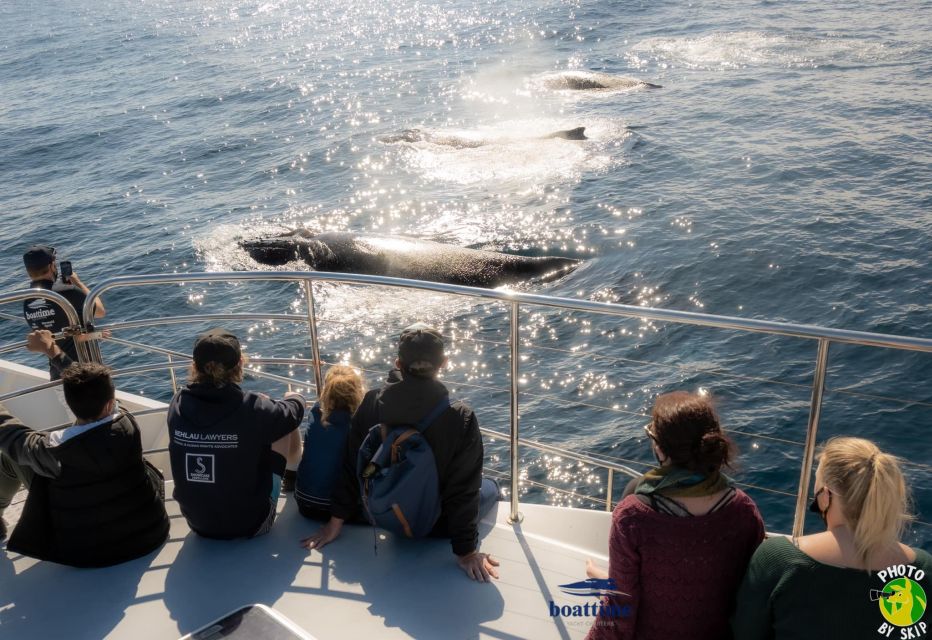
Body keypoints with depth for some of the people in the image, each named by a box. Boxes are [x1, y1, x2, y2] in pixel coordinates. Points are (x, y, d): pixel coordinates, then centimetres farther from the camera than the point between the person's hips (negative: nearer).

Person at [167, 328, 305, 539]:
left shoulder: (177, 405, -13)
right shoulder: (253, 409, -24)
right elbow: (295, 411, -2)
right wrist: (295, 397, 23)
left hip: (197, 524, 4)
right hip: (250, 524, -4)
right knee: (283, 422, 11)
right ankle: (296, 464, 44)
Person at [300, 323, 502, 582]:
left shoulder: (372, 403, -21)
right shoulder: (461, 418, -30)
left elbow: (351, 468, -10)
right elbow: (463, 490, -23)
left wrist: (336, 522, 2)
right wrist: (465, 551, -12)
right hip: (434, 525, -3)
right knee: (489, 486, 27)